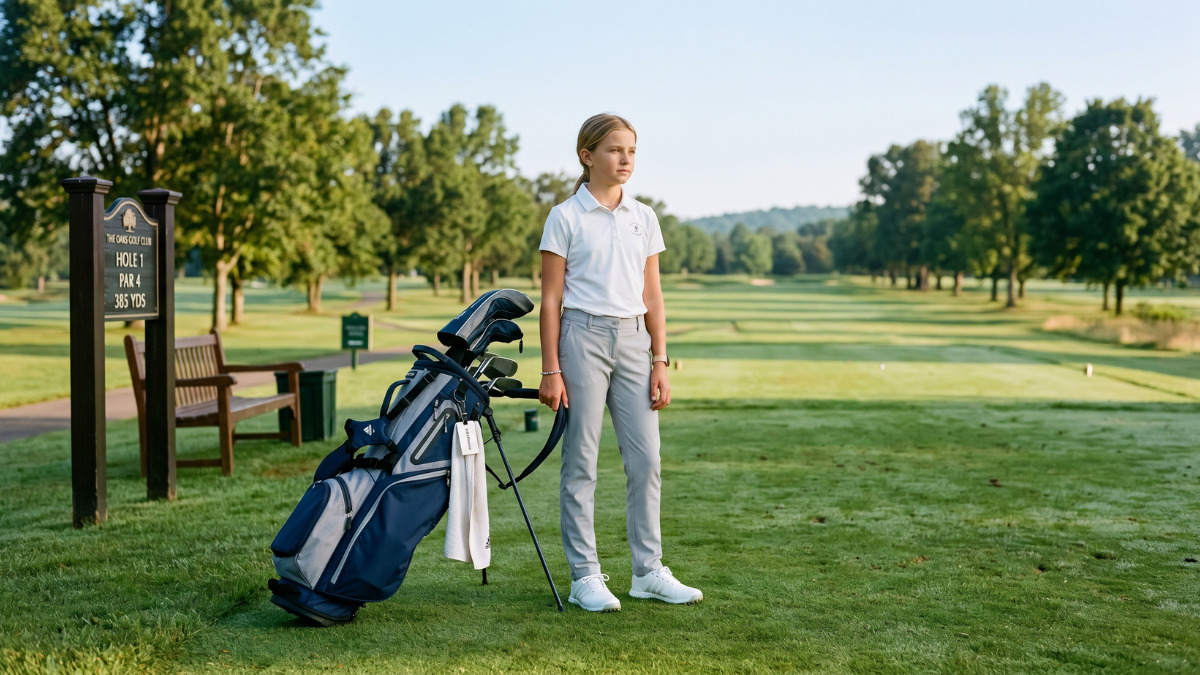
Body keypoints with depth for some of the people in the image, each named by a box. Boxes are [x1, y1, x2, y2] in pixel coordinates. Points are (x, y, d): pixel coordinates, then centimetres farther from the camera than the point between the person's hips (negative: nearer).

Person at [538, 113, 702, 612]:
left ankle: (648, 571, 15)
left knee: (645, 458, 4)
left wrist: (660, 362, 6)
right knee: (581, 461, 1)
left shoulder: (644, 218, 11)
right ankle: (584, 577, 9)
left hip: (633, 338, 4)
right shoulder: (565, 218, -1)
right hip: (583, 335, -4)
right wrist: (550, 370, -6)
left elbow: (652, 296, 12)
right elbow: (550, 299, -2)